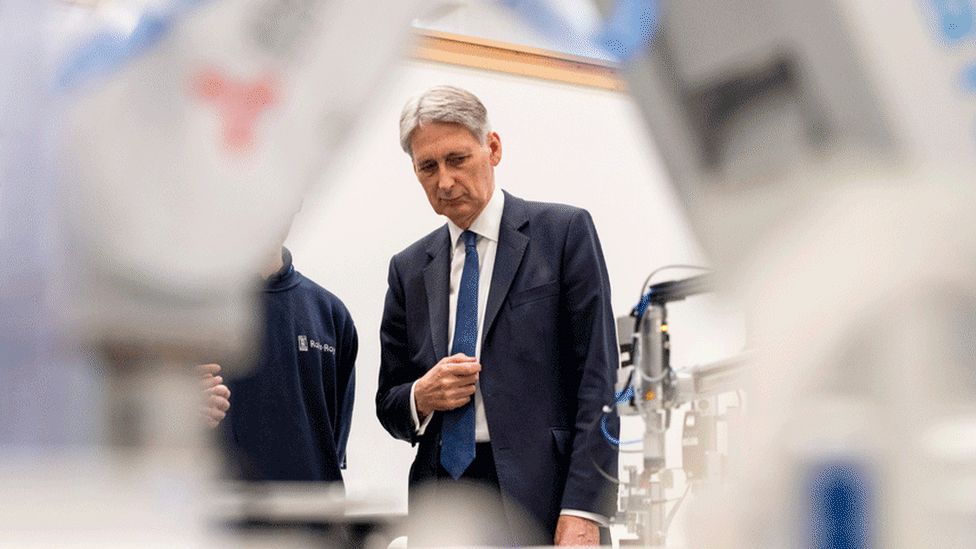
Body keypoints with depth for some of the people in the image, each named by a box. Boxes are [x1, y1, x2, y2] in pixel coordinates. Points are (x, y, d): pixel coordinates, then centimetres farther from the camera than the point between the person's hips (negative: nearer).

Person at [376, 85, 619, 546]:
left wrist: (583, 512, -13)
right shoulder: (409, 268, 13)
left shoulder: (564, 231, 2)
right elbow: (388, 405, 18)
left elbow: (597, 378, -5)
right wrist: (422, 398, -6)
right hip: (442, 501, 4)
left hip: (543, 499, -3)